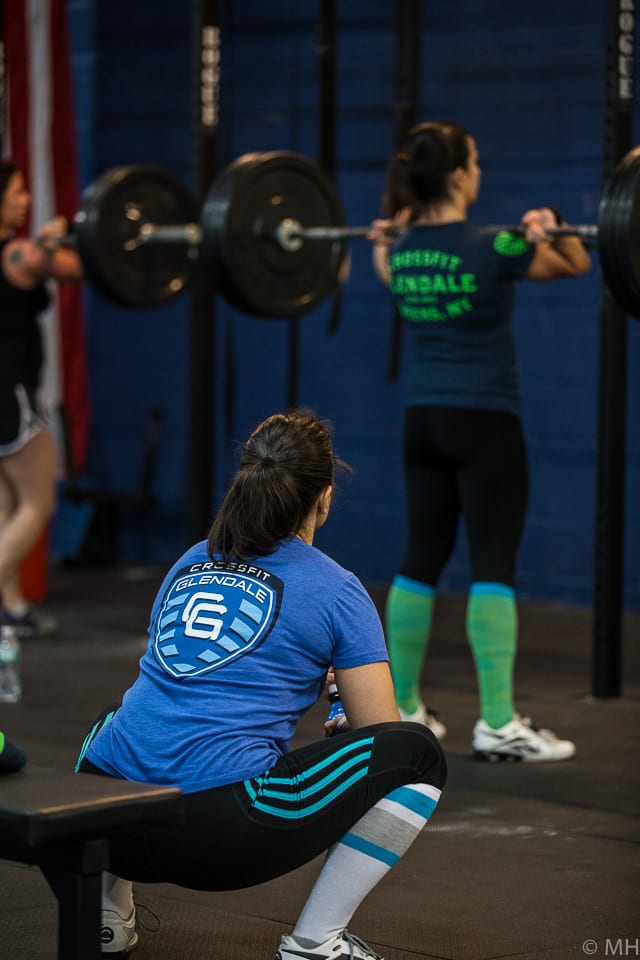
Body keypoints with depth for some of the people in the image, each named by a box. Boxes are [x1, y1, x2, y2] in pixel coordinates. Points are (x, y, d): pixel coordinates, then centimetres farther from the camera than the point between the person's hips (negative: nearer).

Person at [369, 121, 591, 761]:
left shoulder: (400, 249, 4)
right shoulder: (490, 248, -14)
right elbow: (577, 265, 1)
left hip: (423, 421, 7)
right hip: (483, 422, -7)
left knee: (421, 561, 13)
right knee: (493, 567, -7)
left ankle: (401, 710, 19)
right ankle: (498, 726, -9)